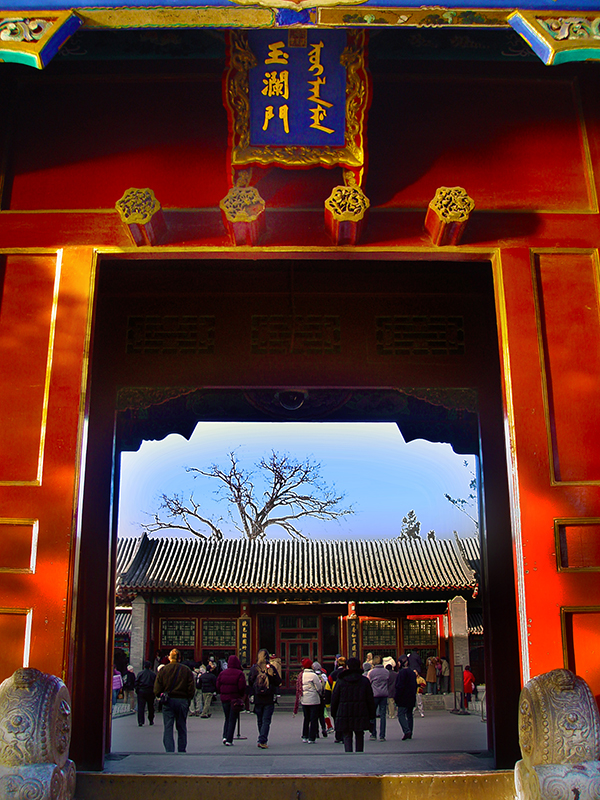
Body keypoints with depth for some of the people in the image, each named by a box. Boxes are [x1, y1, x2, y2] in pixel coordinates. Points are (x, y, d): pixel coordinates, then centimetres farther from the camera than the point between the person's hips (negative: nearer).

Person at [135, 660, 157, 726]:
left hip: (141, 692, -1)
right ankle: (151, 721, 22)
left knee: (141, 707, -3)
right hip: (150, 692, 1)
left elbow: (136, 683, 1)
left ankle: (140, 721, -14)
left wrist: (137, 691, 7)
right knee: (151, 707, 14)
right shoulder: (153, 674, 2)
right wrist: (154, 692, 10)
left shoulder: (140, 673, 2)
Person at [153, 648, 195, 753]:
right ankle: (181, 751, 19)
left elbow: (157, 690, -3)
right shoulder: (186, 671, -1)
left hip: (168, 701, -1)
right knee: (182, 728, 13)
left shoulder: (162, 670, -1)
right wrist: (188, 699, 13)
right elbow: (191, 690, -2)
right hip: (182, 701, 1)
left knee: (168, 728, 2)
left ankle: (169, 751, -8)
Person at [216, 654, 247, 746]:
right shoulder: (240, 673, -8)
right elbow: (242, 687, -13)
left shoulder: (222, 673, 4)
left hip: (224, 699, 4)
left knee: (227, 719, 18)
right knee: (232, 720, 4)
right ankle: (229, 740, 1)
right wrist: (242, 696, 4)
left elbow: (218, 687, 5)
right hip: (235, 699, -4)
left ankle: (225, 736, 5)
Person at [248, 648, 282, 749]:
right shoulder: (271, 668, -6)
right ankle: (262, 740, 2)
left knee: (260, 721, 8)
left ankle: (262, 740, 10)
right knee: (266, 721, 4)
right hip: (269, 699, -1)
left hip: (257, 699, 1)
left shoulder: (253, 669, -3)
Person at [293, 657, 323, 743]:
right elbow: (319, 688, -12)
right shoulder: (313, 675, -15)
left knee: (306, 718, 18)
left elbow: (298, 688, 8)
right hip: (314, 700, -6)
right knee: (314, 719, 2)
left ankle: (305, 736, 21)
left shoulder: (301, 675, 3)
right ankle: (311, 738, 1)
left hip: (304, 700, 6)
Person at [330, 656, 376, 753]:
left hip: (344, 713, -1)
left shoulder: (340, 681, -1)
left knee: (347, 736, 3)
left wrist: (334, 713, 14)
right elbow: (370, 699, 4)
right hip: (361, 714, 1)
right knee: (359, 736, 16)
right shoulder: (365, 681, 2)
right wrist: (372, 715, 11)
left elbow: (334, 699, 3)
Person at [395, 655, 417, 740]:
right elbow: (415, 685, 18)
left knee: (401, 714, -6)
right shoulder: (412, 672, 12)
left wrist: (396, 697, -13)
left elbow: (400, 686, -18)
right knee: (409, 715, 12)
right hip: (411, 698, 8)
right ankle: (410, 734, 13)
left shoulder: (402, 672, -14)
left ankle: (407, 731, -21)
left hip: (403, 698, -8)